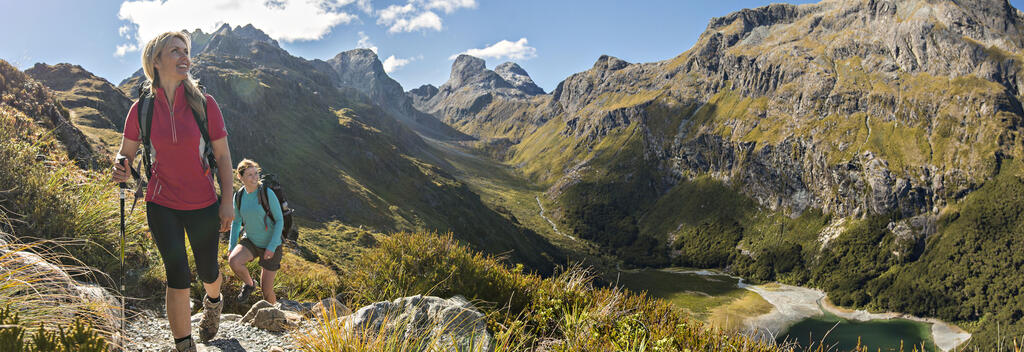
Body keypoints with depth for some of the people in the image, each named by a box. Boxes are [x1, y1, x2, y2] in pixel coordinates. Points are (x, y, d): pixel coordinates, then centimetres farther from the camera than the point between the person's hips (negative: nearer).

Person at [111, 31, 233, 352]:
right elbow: (126, 151, 7)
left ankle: (213, 303, 52)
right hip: (161, 206, 0)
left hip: (203, 205, 0)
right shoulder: (141, 109, -5)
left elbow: (223, 156, -4)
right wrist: (121, 167, -17)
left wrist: (227, 201, -5)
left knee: (208, 270, 16)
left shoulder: (204, 103, -8)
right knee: (178, 276, 0)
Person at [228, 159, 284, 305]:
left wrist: (272, 246, -20)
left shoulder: (267, 193, -18)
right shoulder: (239, 196, -4)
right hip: (250, 241, 4)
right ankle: (249, 284, 3)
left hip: (271, 245, -3)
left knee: (266, 289, 0)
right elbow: (236, 222, 10)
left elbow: (279, 220, -14)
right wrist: (231, 246, 4)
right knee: (233, 261, -28)